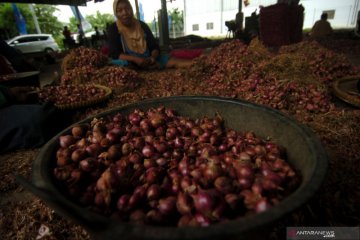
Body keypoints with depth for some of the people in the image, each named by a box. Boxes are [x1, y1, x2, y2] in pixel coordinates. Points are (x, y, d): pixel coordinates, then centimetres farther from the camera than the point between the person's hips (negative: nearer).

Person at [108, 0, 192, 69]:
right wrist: (136, 59, -28)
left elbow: (155, 47, 3)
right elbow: (114, 53, -13)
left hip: (147, 60, 4)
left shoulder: (142, 25, 6)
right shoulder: (113, 29, -3)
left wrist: (152, 58, -21)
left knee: (172, 61, -16)